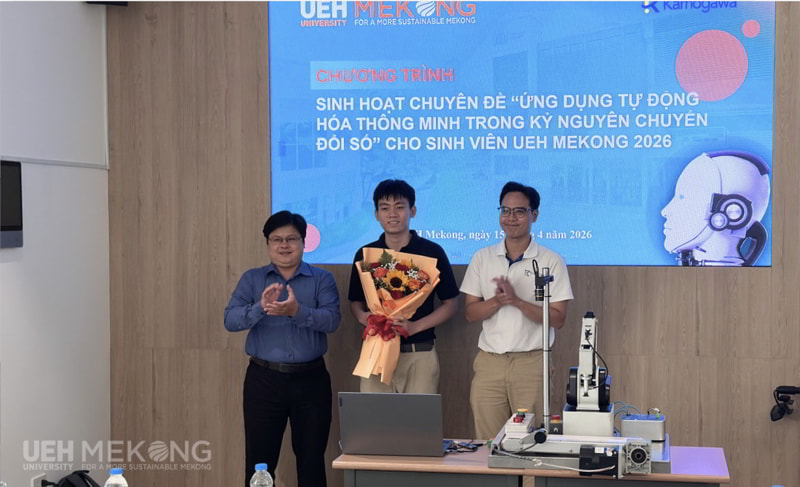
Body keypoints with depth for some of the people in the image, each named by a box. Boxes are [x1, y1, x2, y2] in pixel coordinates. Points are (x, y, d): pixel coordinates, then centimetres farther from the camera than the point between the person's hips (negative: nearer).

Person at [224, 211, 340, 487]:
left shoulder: (322, 279, 4)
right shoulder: (252, 279, 7)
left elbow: (331, 321, -12)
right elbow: (230, 320, -7)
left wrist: (297, 311, -29)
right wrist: (260, 307, -25)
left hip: (310, 380, 0)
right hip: (264, 380, 0)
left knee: (311, 459, 8)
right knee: (259, 461, 3)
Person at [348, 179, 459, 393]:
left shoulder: (432, 252, 1)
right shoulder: (365, 255, 8)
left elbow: (451, 303, 3)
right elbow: (355, 301, 17)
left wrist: (415, 326, -11)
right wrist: (362, 316, -7)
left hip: (420, 354, -2)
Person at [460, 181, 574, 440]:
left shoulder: (552, 261, 1)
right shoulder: (482, 258, 9)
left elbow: (557, 318, -4)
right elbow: (470, 312, 6)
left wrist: (516, 300, -16)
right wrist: (497, 300, -14)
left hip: (532, 363, -2)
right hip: (489, 362, 2)